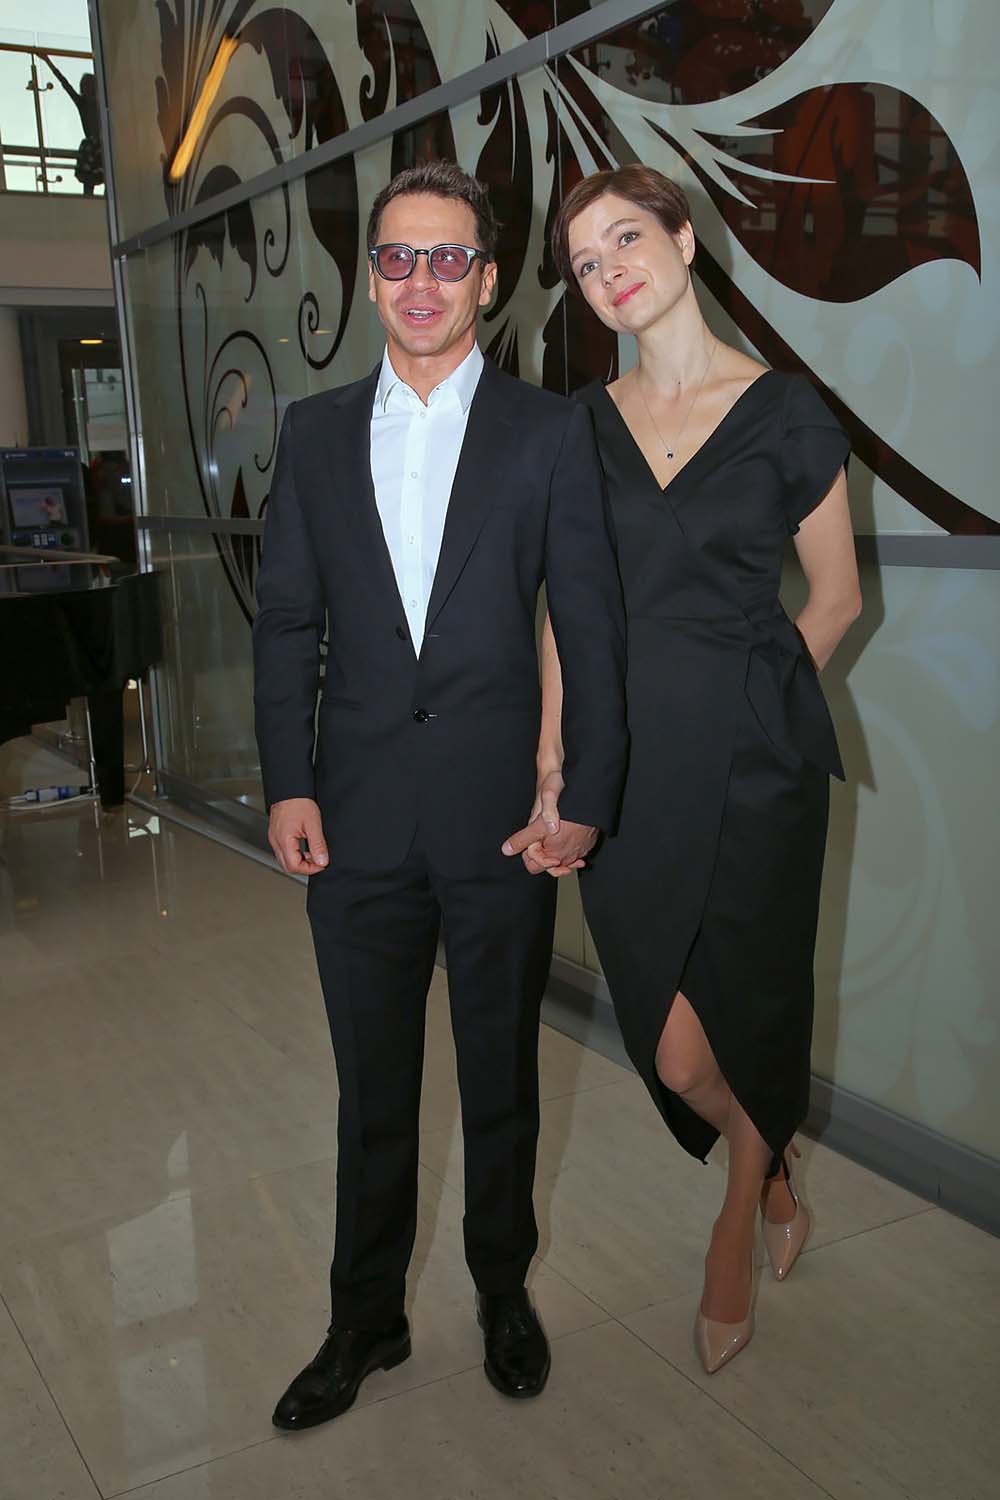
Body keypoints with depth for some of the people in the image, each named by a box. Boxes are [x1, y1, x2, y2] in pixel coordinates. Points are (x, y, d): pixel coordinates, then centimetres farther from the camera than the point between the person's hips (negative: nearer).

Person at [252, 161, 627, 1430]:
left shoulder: (551, 432, -1)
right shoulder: (315, 432, 7)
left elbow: (592, 626, -2)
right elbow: (286, 620, 6)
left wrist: (588, 797, -6)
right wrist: (288, 783, -2)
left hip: (502, 818, -2)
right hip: (359, 822, 2)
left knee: (501, 1079, 16)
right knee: (371, 1089, 15)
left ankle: (502, 1288, 39)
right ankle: (366, 1319, 34)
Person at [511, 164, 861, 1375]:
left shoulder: (786, 414, -1)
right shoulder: (577, 427, 7)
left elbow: (836, 598, 8)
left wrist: (746, 700, 8)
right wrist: (551, 773, -2)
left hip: (753, 763, -2)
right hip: (626, 766, 2)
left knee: (748, 1014, 5)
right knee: (673, 1053, 4)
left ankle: (738, 1225, 37)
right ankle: (774, 1178, 38)